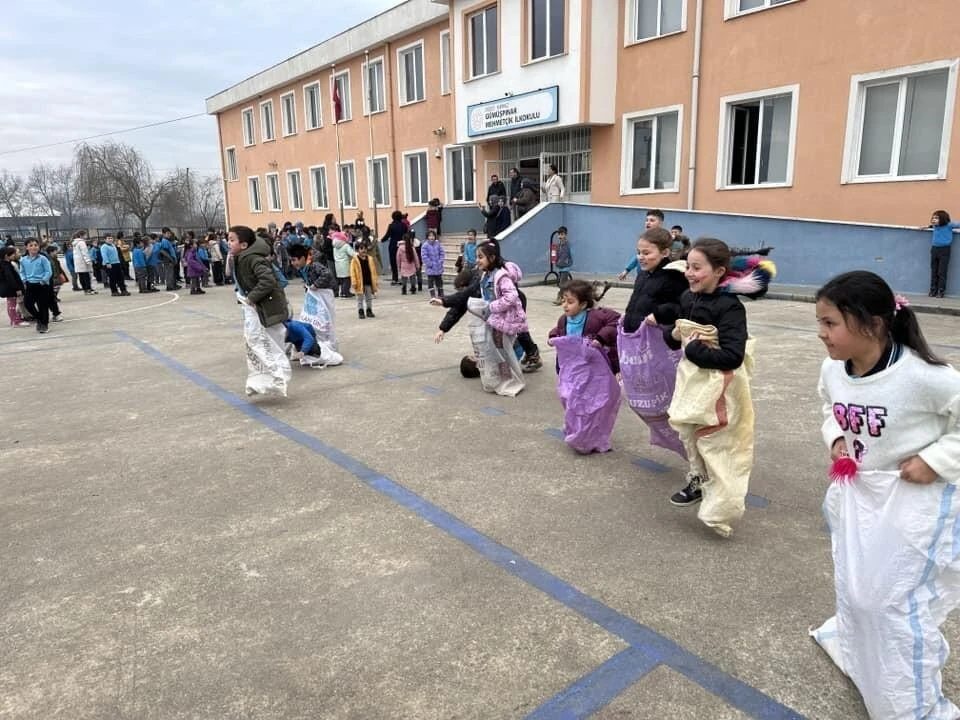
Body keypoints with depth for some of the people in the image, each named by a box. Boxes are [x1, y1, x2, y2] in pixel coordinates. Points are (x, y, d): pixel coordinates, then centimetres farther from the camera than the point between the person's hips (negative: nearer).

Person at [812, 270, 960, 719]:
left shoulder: (922, 377, -29)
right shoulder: (832, 370, -8)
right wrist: (835, 439, -3)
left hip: (915, 502, -6)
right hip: (859, 494, 6)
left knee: (897, 601, 5)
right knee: (854, 585, 22)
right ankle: (855, 649, 52)